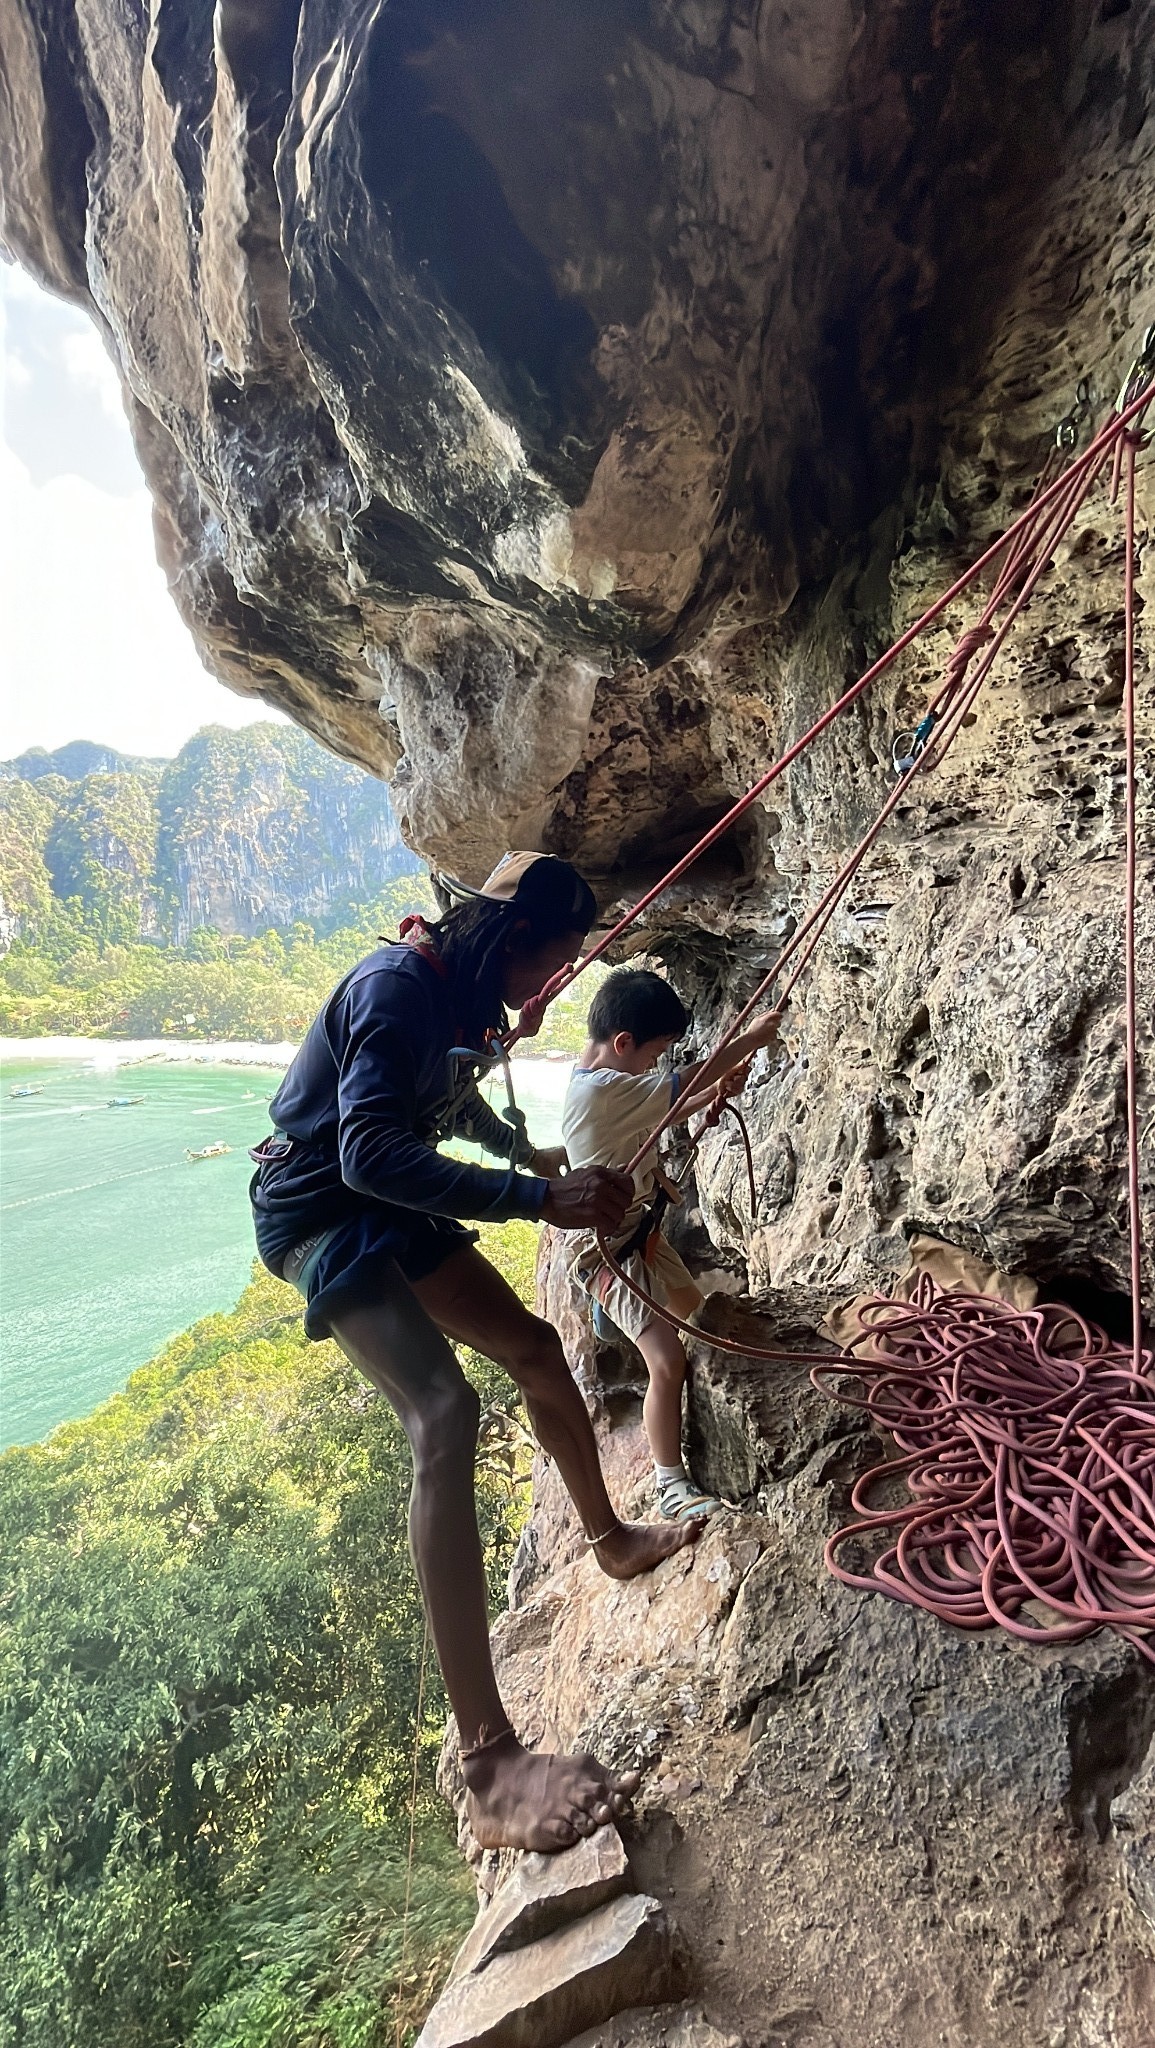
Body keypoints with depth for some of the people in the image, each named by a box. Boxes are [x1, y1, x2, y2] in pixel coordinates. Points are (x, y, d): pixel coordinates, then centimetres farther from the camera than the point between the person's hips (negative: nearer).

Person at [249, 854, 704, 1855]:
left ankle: (611, 1537, 37)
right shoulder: (398, 988, -26)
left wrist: (527, 1152, 34)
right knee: (443, 1409, -27)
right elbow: (370, 1154, -36)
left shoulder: (459, 989, 4)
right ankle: (490, 1764, -25)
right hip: (320, 1213, -9)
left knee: (532, 1343, 13)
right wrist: (539, 1199, -39)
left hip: (393, 1210, 10)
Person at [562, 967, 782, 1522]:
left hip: (644, 1234, 11)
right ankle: (670, 1484, 3)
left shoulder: (610, 1086, 3)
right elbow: (683, 1084, -24)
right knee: (668, 1361, -13)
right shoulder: (600, 1090, -29)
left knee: (699, 1320, 25)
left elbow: (663, 1114, 16)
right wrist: (749, 1040, -11)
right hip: (613, 1252, -11)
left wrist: (716, 1091, 1)